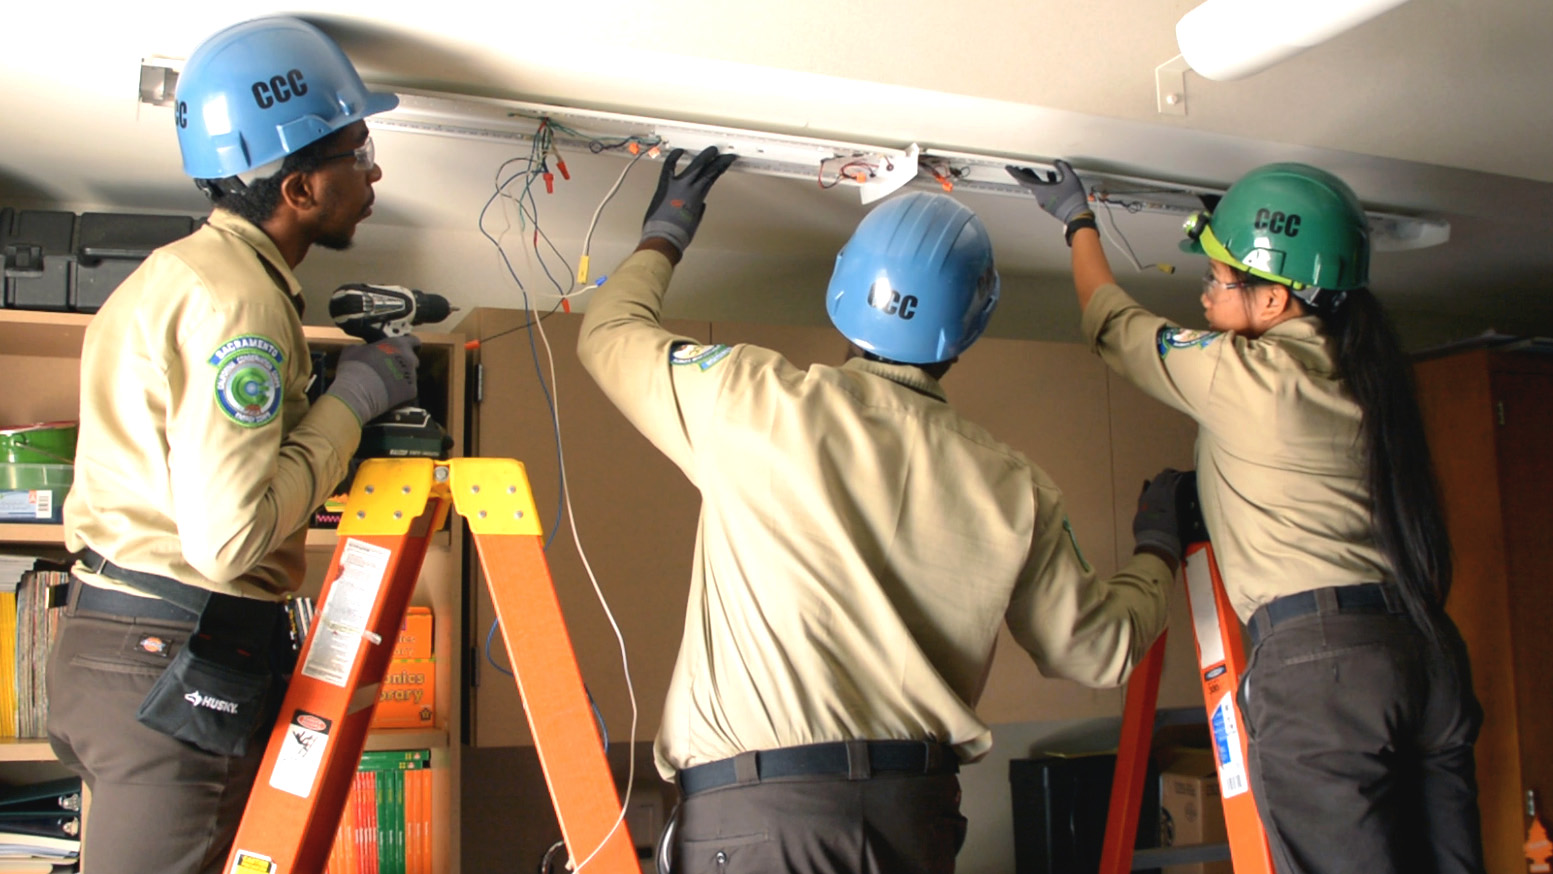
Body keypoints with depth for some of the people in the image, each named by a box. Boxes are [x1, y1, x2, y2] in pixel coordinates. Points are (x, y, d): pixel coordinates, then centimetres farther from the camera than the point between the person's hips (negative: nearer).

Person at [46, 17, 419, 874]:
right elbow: (228, 533, -25)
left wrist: (346, 379, 13)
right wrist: (351, 401, -14)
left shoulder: (176, 268, 16)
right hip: (180, 663, -10)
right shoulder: (238, 298, -18)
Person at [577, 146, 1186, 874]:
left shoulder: (755, 402, -6)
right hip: (918, 814, 4)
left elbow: (609, 333, 11)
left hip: (755, 813, -3)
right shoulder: (1011, 487, 2)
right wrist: (1158, 549, 32)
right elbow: (1099, 650, 13)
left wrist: (665, 231, 29)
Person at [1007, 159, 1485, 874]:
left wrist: (1078, 223, 28)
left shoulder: (1241, 372, -4)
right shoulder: (1364, 377, 15)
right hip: (1427, 653, 8)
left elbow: (1114, 325, 12)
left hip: (1317, 658, -8)